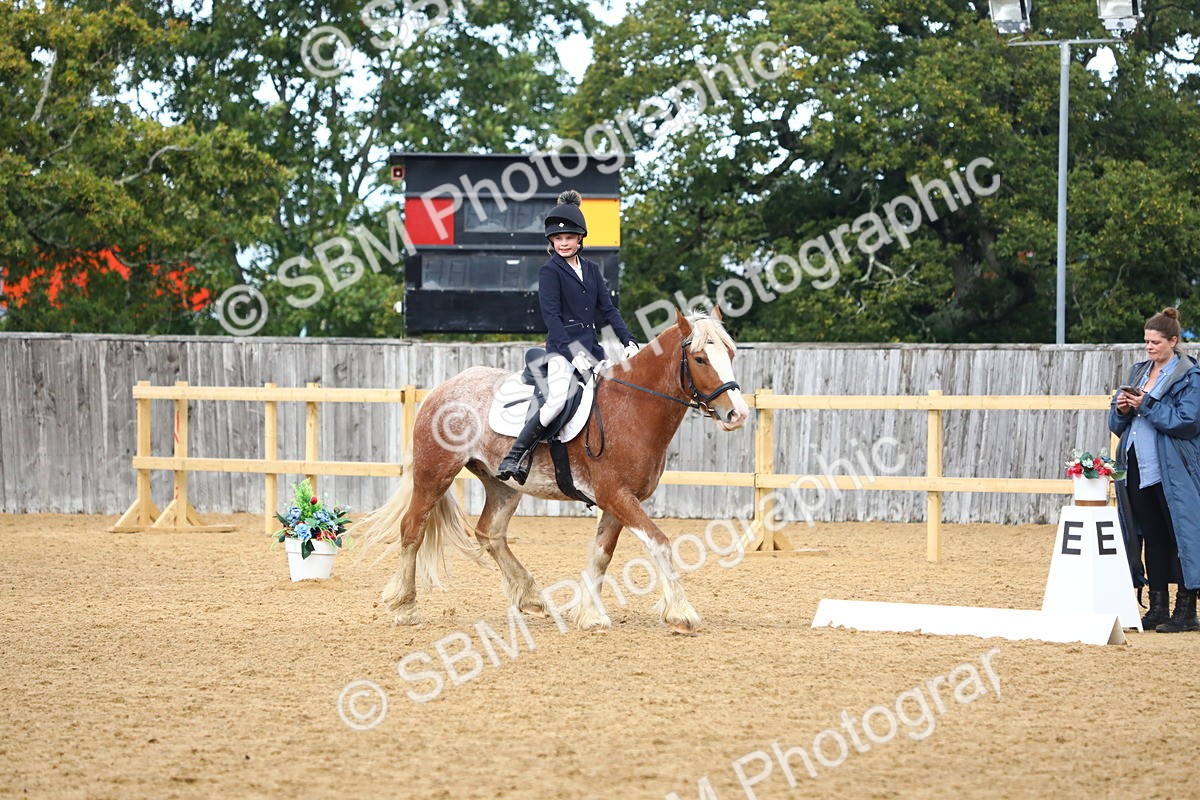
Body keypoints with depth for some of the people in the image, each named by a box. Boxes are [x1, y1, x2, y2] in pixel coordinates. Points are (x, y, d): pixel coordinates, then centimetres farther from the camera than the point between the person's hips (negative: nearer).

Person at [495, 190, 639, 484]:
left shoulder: (592, 269, 16)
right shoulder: (550, 272, -2)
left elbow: (608, 309, 15)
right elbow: (551, 315, -12)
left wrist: (629, 341, 2)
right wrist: (574, 352, -22)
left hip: (592, 346, 7)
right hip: (562, 346, -7)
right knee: (557, 400, -28)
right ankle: (514, 457, -22)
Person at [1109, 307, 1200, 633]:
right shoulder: (1138, 372, 16)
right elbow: (1116, 423, 18)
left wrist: (1146, 405, -18)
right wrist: (1121, 409, -4)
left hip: (1173, 472, -7)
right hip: (1138, 468, 7)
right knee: (1152, 536, 10)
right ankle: (1158, 607, 15)